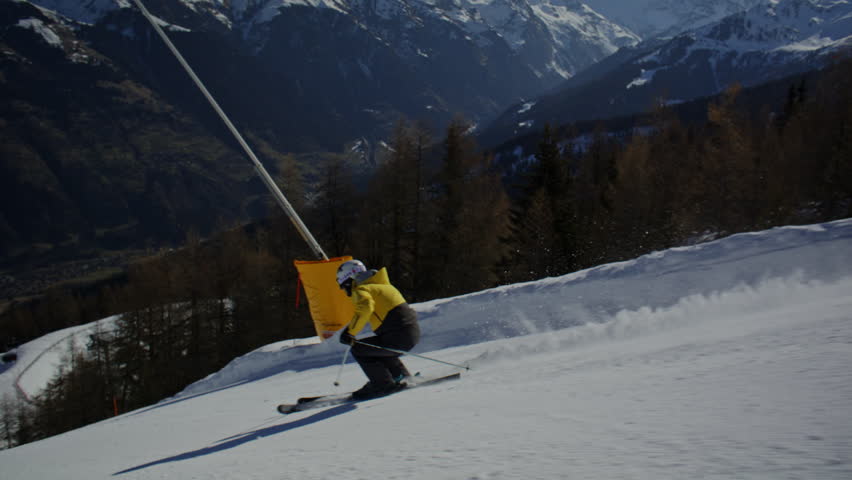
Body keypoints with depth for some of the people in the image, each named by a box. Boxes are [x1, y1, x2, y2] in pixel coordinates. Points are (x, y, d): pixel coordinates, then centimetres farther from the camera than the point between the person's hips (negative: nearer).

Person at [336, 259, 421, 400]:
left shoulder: (360, 290, -6)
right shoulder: (379, 285, 22)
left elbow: (365, 308, -27)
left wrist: (350, 332, -19)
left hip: (400, 337, -9)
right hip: (412, 332, 9)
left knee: (358, 350, 0)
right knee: (377, 348, 32)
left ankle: (384, 384, 1)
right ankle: (402, 377, 32)